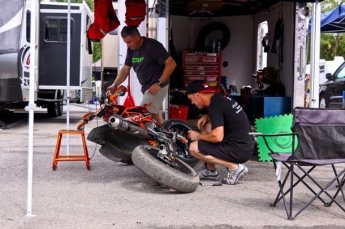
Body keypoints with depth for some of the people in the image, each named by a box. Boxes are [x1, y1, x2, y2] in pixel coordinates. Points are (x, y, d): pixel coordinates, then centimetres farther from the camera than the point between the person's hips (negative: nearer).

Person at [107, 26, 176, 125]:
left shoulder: (152, 45, -17)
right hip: (146, 87, 9)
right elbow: (125, 69, 12)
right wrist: (115, 85, -2)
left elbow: (171, 63, -18)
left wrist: (159, 83, -19)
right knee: (156, 117, 10)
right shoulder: (131, 49, 7)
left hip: (156, 87, -9)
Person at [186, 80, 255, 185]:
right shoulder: (220, 98, 11)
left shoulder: (214, 105, -17)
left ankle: (234, 167, -7)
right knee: (205, 126, 20)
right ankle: (210, 170, 22)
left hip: (240, 151, -10)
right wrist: (207, 117, 13)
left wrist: (198, 136, -6)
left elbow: (218, 137, -24)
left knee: (194, 148, -10)